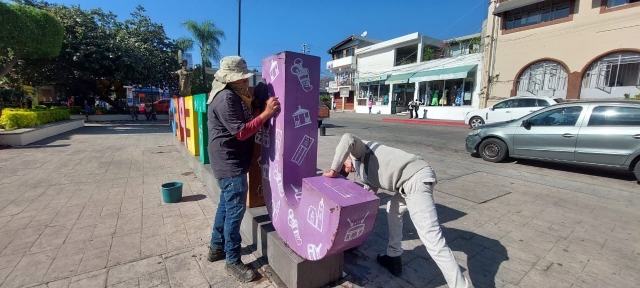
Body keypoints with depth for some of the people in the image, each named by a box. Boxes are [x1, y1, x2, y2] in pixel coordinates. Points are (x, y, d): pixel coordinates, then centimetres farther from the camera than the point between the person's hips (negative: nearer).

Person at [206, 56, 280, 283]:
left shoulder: (235, 96, 13)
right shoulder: (226, 99, -20)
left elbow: (248, 118, 14)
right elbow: (241, 132, -24)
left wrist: (263, 109, 2)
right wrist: (266, 113, -23)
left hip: (232, 161, 11)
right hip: (230, 163, -11)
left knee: (226, 205, 20)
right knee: (235, 210, -2)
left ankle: (217, 247, 38)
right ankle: (233, 261, 15)